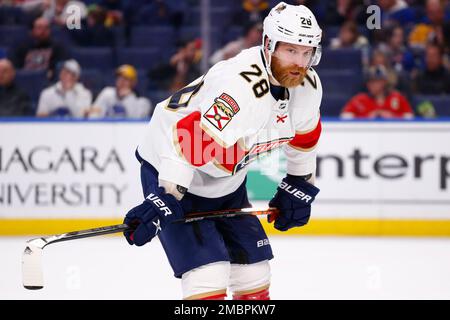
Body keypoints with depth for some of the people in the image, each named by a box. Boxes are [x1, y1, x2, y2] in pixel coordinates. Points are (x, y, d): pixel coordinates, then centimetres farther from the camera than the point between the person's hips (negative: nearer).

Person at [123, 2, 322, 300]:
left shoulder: (308, 85, -9)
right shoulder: (240, 86, -36)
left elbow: (304, 136, 13)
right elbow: (187, 141, -40)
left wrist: (299, 187, 16)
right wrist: (163, 202, -43)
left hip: (226, 181, 8)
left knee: (254, 269, 11)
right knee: (208, 270, -19)